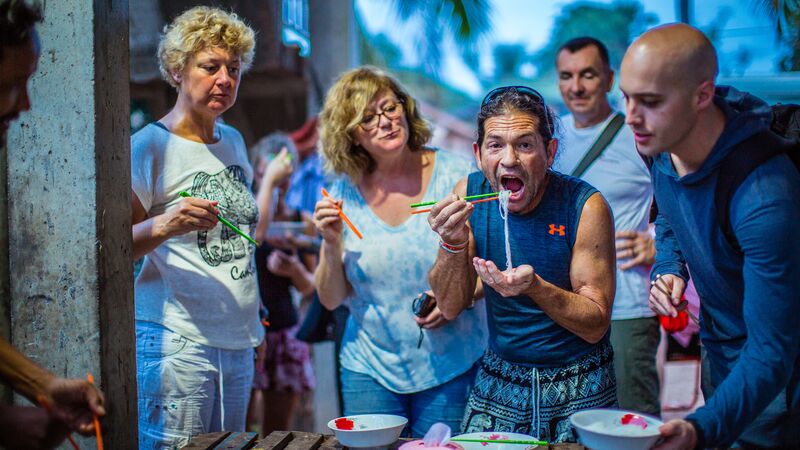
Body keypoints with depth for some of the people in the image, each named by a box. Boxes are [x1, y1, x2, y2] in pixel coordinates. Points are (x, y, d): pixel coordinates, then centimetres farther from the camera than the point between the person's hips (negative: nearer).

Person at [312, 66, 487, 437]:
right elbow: (331, 299, 2)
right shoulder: (343, 193, -1)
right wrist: (332, 243, -14)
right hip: (369, 371, 2)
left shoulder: (456, 176, -7)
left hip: (451, 368, -2)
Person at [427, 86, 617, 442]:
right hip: (498, 382, 3)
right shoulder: (469, 194, -7)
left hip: (578, 388, -2)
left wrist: (535, 286, -33)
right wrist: (453, 243, -23)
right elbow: (450, 309, -5)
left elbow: (595, 325, -15)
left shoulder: (584, 205, -17)